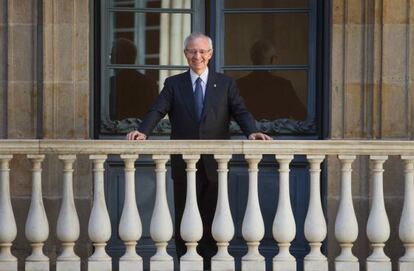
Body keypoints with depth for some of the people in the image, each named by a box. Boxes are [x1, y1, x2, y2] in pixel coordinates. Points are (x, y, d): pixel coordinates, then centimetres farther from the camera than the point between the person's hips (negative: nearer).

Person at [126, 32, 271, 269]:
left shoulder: (225, 84, 8)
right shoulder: (173, 84, 8)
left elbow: (241, 112, -2)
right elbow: (157, 110, -4)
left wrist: (252, 131, -23)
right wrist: (143, 132, -23)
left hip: (214, 164, 0)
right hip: (184, 165, 1)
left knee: (212, 218, 2)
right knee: (184, 219, 4)